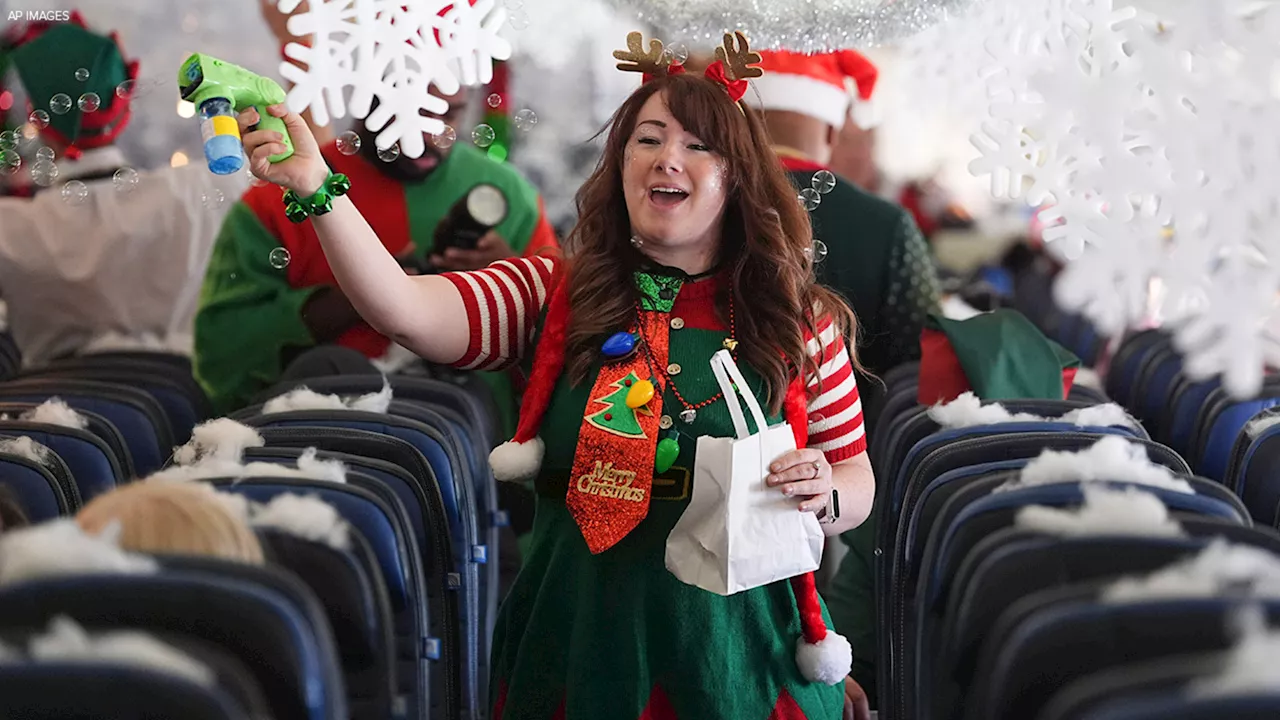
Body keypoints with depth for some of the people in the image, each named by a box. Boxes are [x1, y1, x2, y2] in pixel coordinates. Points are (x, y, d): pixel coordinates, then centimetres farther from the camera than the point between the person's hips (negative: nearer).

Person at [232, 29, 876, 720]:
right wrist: (315, 186, -28)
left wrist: (822, 496, -15)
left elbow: (856, 481, 9)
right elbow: (407, 312, -16)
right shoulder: (558, 295, 0)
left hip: (735, 654, 0)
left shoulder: (799, 323, 0)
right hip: (578, 638, 0)